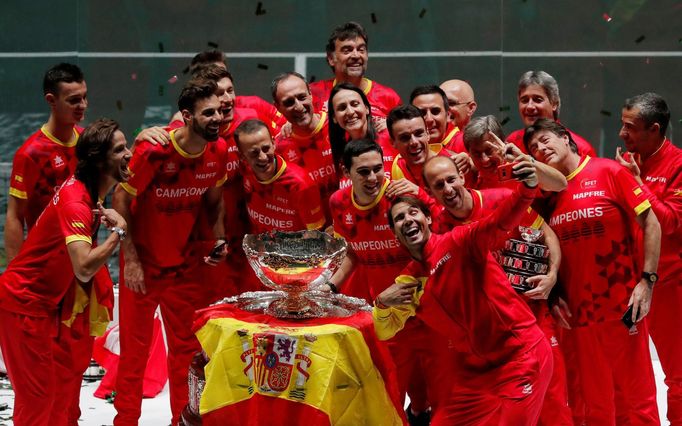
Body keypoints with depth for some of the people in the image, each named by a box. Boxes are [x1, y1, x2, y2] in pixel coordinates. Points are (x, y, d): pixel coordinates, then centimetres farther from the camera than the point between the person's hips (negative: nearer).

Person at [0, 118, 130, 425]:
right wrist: (118, 231, -30)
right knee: (38, 399, -4)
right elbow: (84, 269, -42)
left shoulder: (89, 191, 1)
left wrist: (101, 215, 8)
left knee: (65, 383, 17)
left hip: (48, 301, 10)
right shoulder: (75, 202, -28)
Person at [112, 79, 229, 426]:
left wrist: (219, 240, -4)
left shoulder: (218, 151, -7)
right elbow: (121, 200, -16)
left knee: (186, 346, 12)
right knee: (135, 348, 3)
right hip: (143, 262, -5)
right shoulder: (153, 150, -23)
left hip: (185, 264, 5)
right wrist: (130, 259, -18)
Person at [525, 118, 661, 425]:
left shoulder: (609, 172, -5)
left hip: (622, 307, -4)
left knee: (635, 399, 1)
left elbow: (650, 223, -6)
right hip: (577, 311, 4)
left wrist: (646, 281, -12)